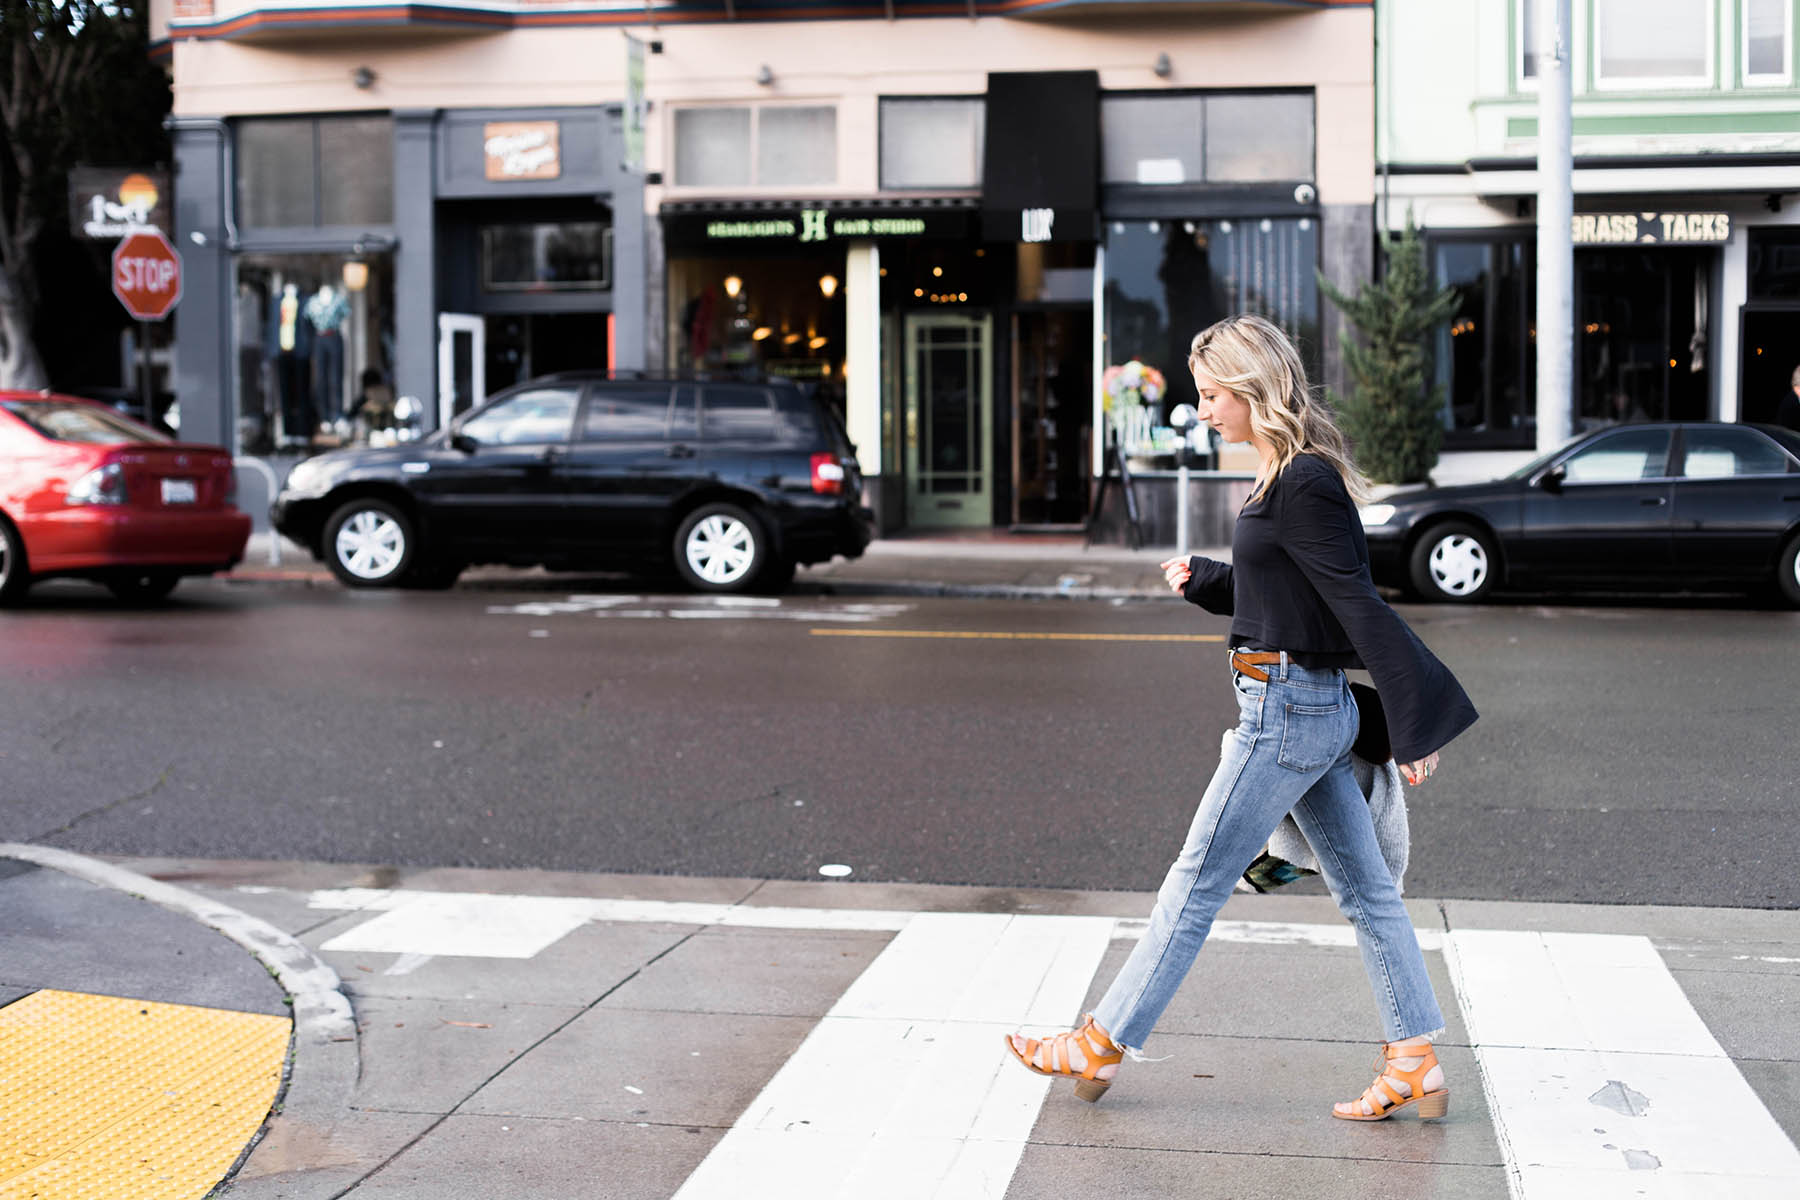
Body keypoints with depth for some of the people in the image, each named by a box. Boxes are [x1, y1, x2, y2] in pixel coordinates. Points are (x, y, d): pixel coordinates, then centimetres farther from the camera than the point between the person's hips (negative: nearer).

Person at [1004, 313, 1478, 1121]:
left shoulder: (1301, 486, -18)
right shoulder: (1293, 476, 12)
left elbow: (1358, 605, -20)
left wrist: (1413, 723, -20)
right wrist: (1201, 579, 11)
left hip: (1287, 711, -10)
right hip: (1316, 709, 10)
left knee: (1199, 880, 0)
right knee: (1363, 890, 10)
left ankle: (1102, 1046, 11)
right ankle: (1417, 1068, 16)